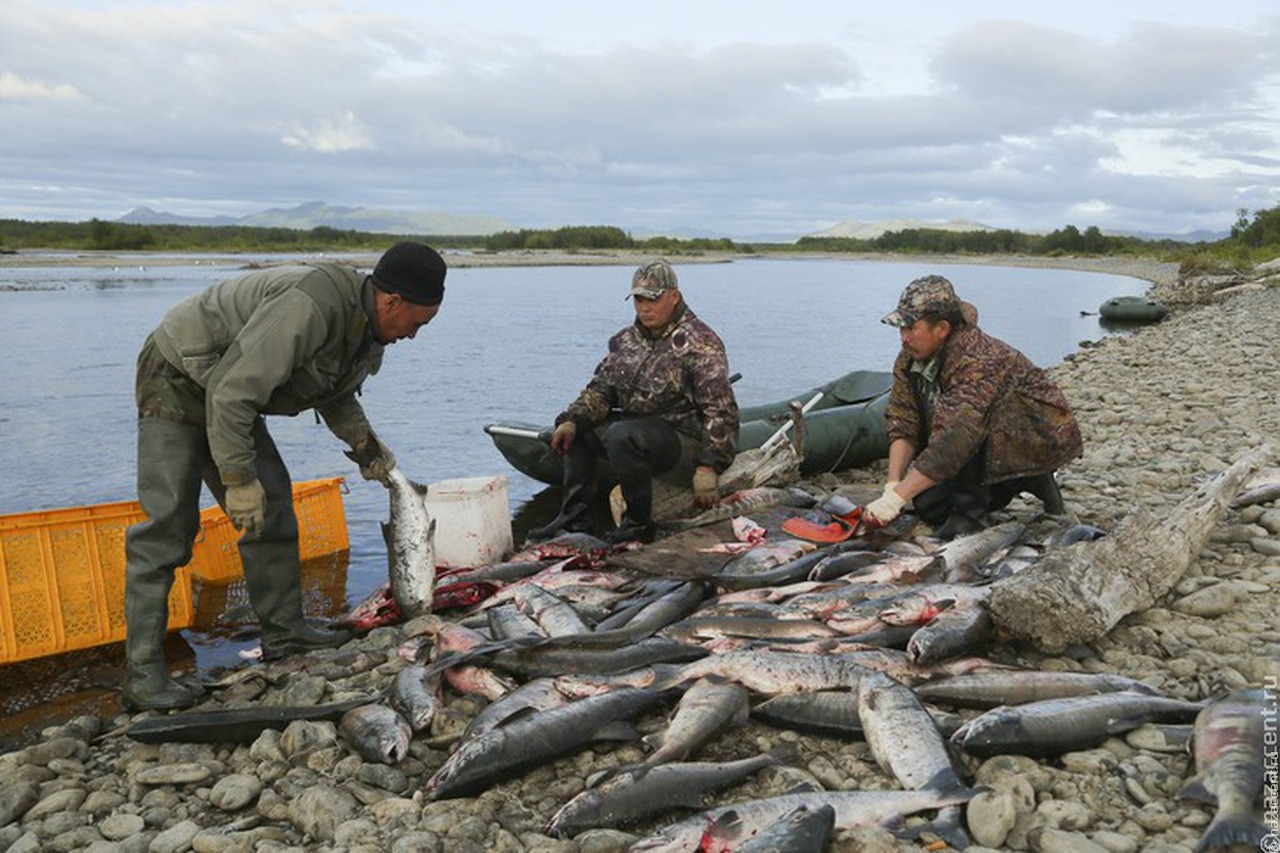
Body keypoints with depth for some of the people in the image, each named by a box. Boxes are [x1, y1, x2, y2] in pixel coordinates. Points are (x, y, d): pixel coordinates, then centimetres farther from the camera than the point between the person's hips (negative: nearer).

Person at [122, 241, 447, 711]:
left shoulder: (366, 327, -2)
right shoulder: (309, 307, -35)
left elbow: (335, 394, 16)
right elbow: (232, 390, -34)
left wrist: (366, 445, 3)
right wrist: (238, 478, -29)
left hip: (229, 394, 10)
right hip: (177, 384, -9)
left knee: (272, 506, 7)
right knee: (168, 526, -11)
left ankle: (283, 629, 17)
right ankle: (143, 673, -5)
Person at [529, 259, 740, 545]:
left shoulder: (699, 342, -13)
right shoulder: (627, 340, 10)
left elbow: (720, 410, -19)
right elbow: (601, 388, 11)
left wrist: (709, 467, -26)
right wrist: (572, 421, -8)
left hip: (685, 439, -9)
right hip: (638, 427, 9)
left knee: (621, 434, -33)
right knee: (576, 431, 12)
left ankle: (639, 524, -18)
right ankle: (575, 517, 9)